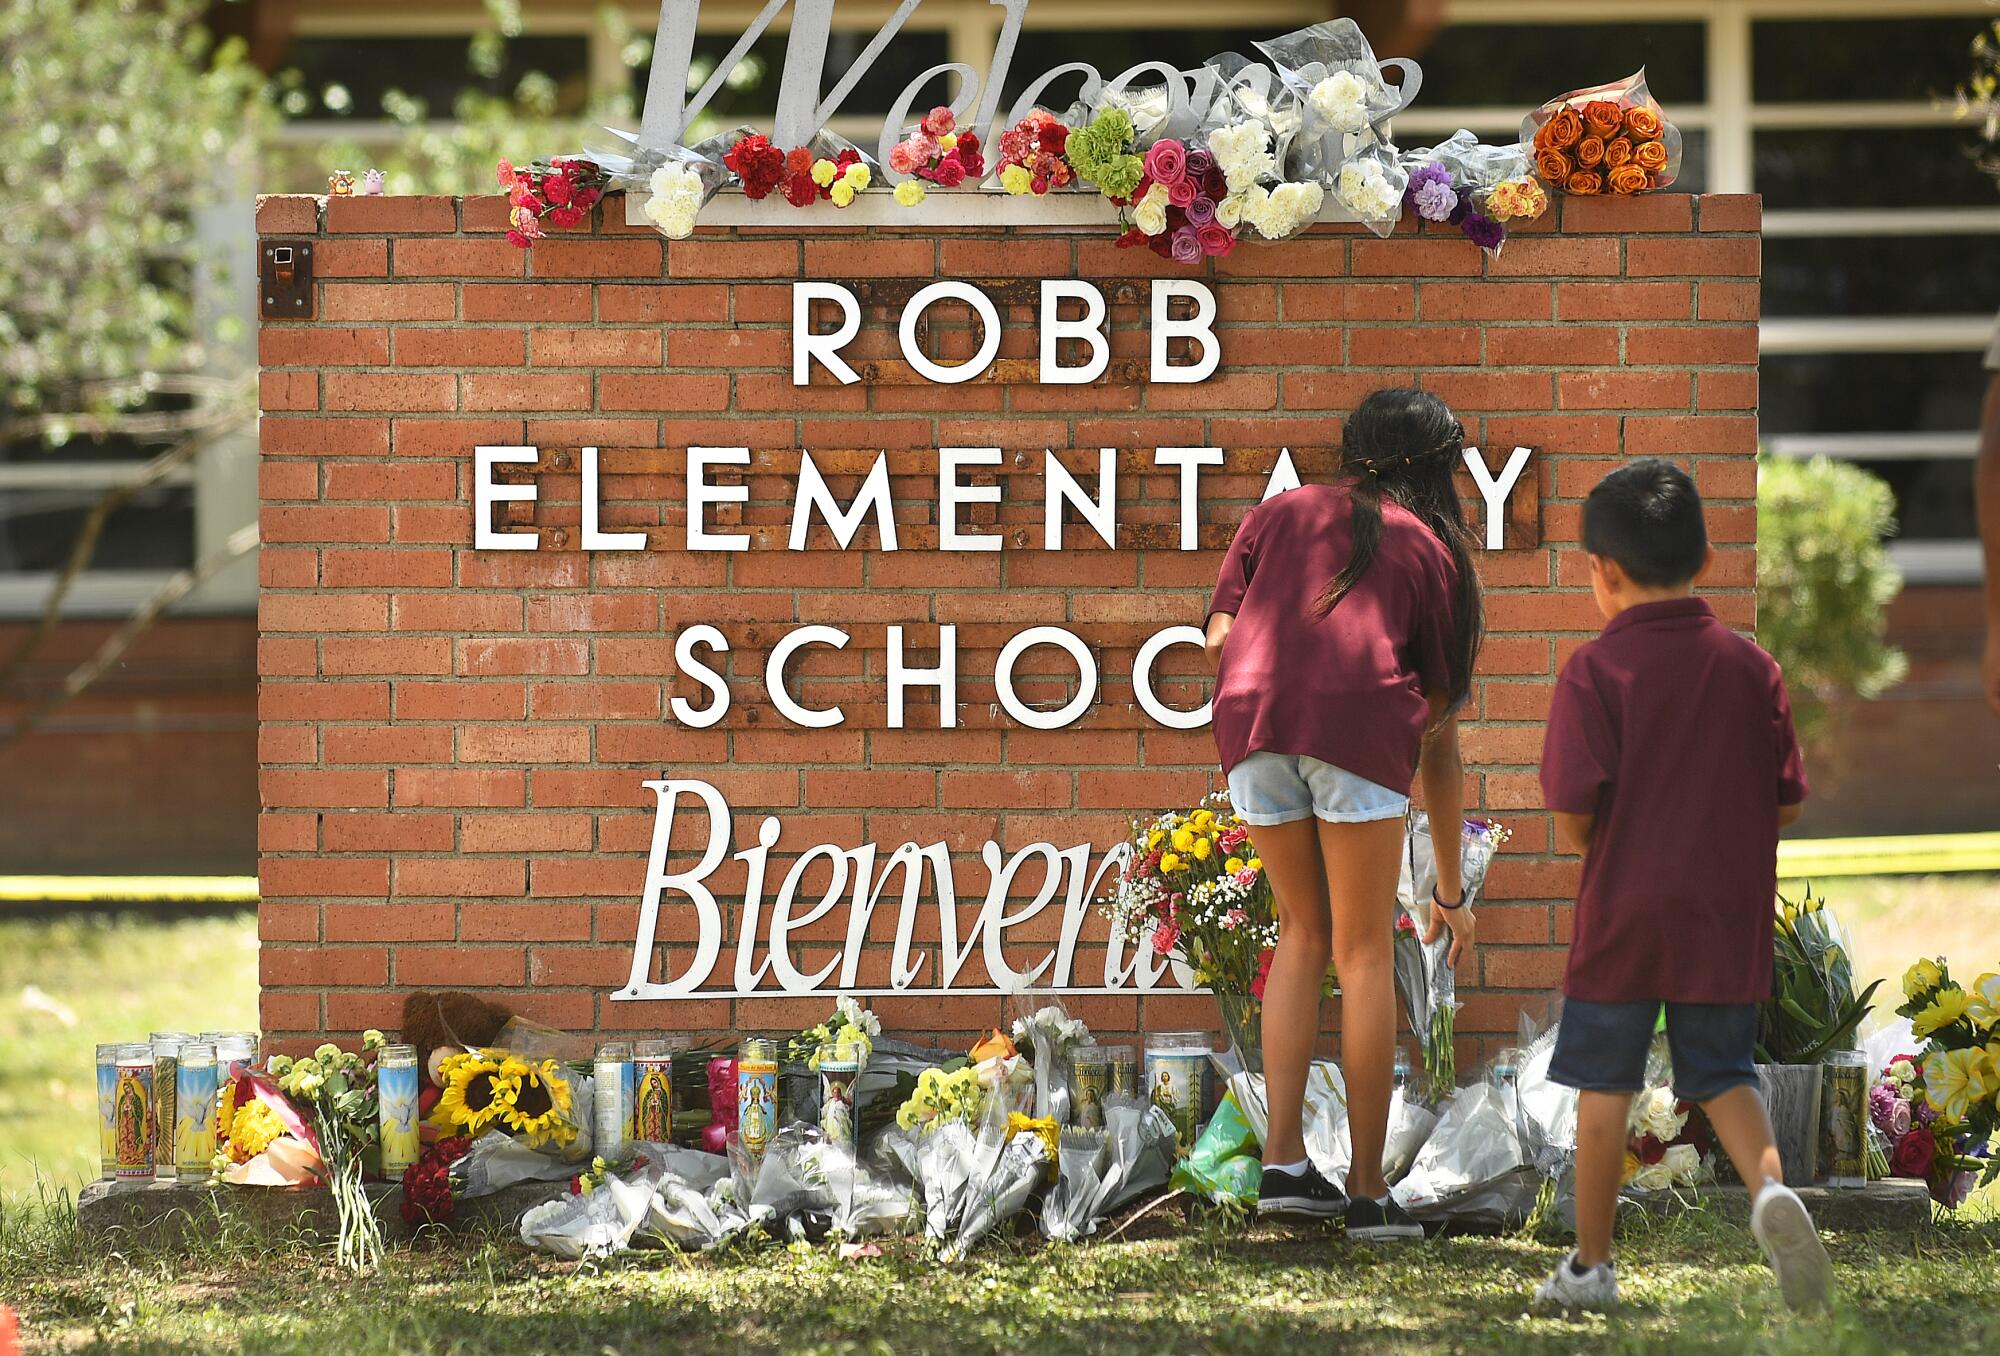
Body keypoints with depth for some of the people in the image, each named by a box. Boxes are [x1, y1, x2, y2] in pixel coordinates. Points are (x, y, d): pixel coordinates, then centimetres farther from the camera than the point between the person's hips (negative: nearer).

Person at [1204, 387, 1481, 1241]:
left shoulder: (1279, 513, 27)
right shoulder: (1434, 552, 23)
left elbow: (1218, 637, 12)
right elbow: (1440, 735, 22)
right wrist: (1451, 889, 27)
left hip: (1250, 717, 2)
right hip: (1362, 722, -2)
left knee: (1303, 929, 20)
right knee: (1364, 952, 8)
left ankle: (1282, 1161, 12)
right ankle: (1368, 1192, 8)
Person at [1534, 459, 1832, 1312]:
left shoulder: (1594, 672, -11)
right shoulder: (1750, 667, -1)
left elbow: (1573, 820, -15)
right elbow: (1788, 805, 3)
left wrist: (1586, 843, 8)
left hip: (1622, 921, -3)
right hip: (1728, 923, 3)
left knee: (1604, 1087, 10)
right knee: (1723, 1077, 13)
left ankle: (1591, 1265, 18)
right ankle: (1770, 1186, -15)